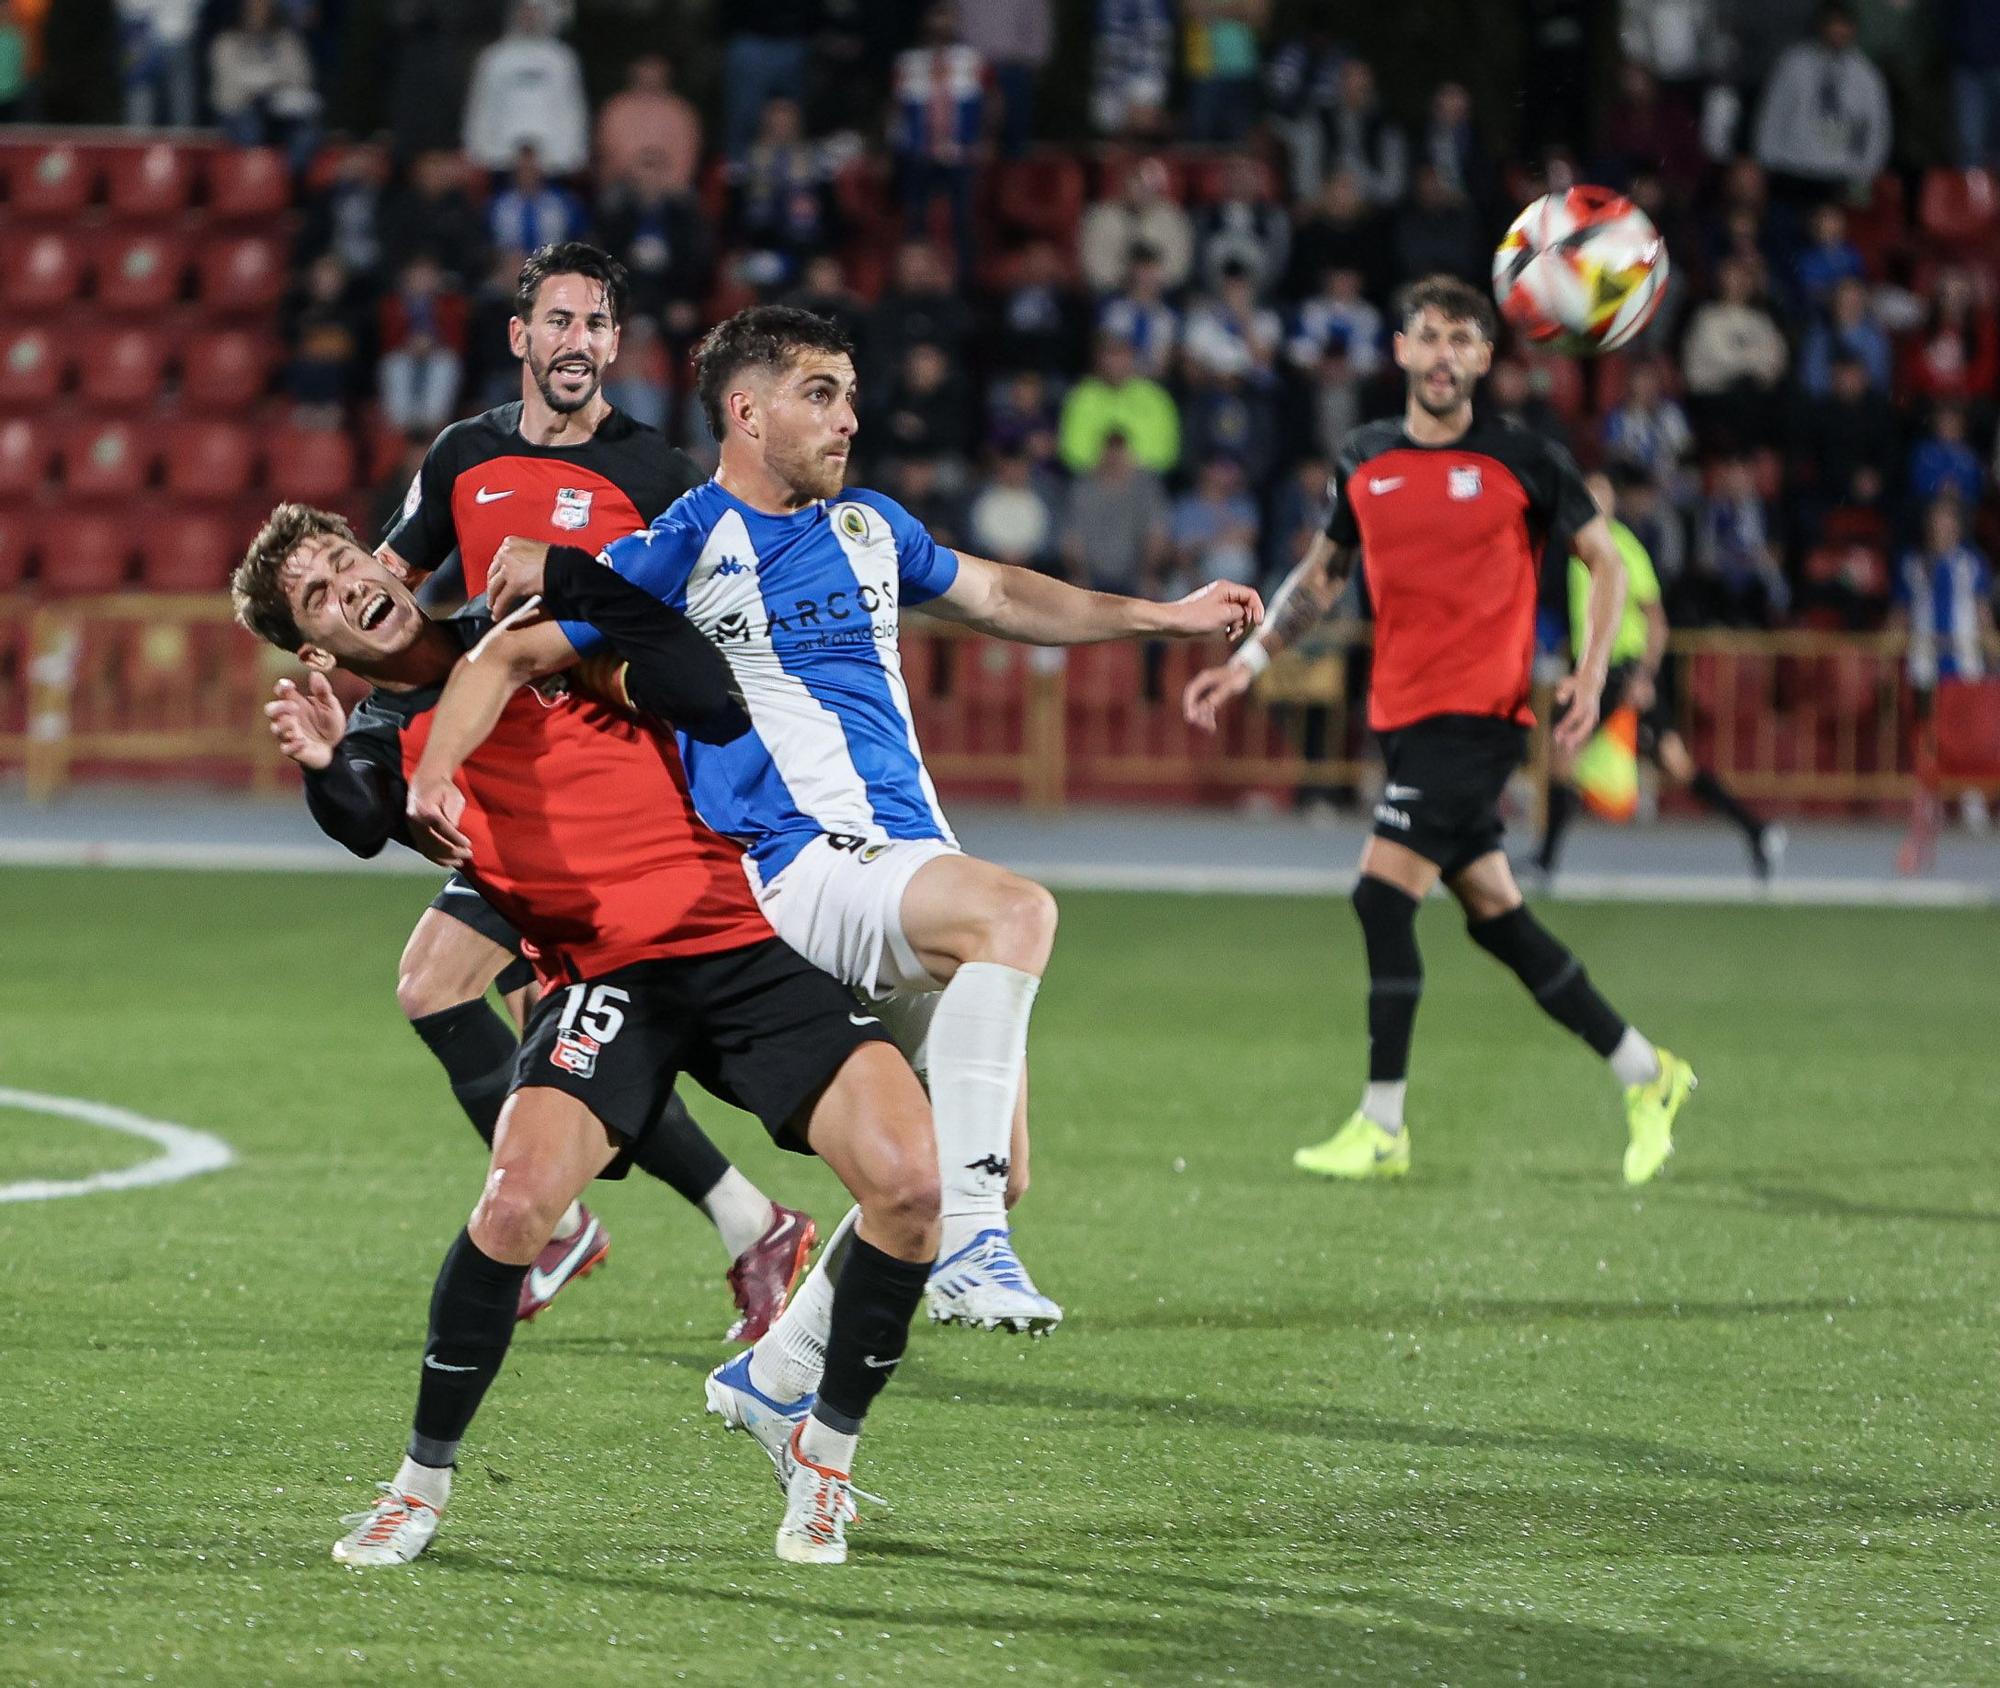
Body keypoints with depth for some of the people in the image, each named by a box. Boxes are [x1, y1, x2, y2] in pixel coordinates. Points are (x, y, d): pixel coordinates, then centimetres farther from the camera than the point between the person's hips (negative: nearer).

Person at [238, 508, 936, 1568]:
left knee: (910, 1179, -17)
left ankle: (824, 1451, 5)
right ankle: (421, 1486, -4)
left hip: (742, 937, 2)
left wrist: (578, 589, -3)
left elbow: (718, 711, 3)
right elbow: (366, 821, -17)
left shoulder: (533, 635, 14)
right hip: (603, 979, -2)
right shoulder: (388, 736, 8)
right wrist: (325, 767, -40)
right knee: (517, 1203, -28)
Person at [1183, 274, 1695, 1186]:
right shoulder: (1364, 462, 9)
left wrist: (1590, 674, -7)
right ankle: (1647, 1074, 22)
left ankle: (1381, 1128, -6)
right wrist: (1249, 660, 13)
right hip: (1402, 714, 6)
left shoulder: (1523, 460, -4)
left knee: (1382, 897, -14)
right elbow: (1321, 573, 23)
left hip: (1478, 715, -6)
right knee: (1494, 916, 9)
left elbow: (1605, 561, 5)